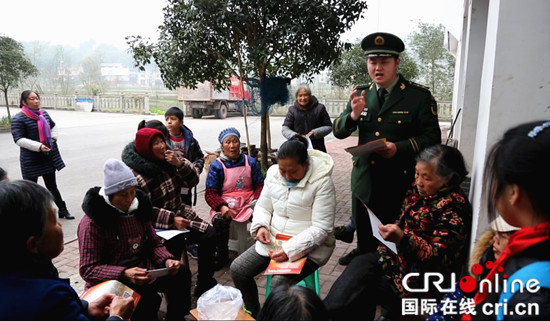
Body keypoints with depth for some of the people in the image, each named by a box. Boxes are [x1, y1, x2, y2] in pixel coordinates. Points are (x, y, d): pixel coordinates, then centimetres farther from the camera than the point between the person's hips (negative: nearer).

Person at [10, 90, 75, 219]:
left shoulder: (44, 113, 6)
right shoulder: (19, 119, -13)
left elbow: (53, 126, 25)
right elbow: (19, 139, -18)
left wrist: (54, 137, 7)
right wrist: (38, 146, -27)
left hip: (49, 155, 6)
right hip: (31, 159, -6)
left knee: (52, 185, 15)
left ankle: (63, 210, 22)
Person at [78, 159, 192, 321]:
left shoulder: (138, 206, 5)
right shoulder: (92, 222, -15)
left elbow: (154, 243, 11)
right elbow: (88, 270, -15)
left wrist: (167, 260, -11)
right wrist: (125, 274, -31)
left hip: (143, 271, 7)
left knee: (182, 272, -10)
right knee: (148, 298, -32)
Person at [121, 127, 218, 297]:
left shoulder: (167, 160, 3)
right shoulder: (136, 174, -15)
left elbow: (193, 180, 4)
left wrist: (179, 163, -14)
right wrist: (171, 219, -26)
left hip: (180, 213, 6)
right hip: (157, 224, -6)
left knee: (209, 234, -11)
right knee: (174, 245, -31)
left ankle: (204, 285, 2)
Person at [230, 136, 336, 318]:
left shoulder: (322, 181, -19)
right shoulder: (273, 173, -2)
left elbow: (321, 228, -20)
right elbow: (262, 206, 9)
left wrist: (290, 250, -28)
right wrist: (260, 226, -13)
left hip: (308, 247, -6)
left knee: (279, 284, -26)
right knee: (237, 270, -3)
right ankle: (254, 314, 21)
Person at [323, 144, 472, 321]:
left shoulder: (454, 207, -19)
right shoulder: (419, 188, 3)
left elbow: (440, 259, -23)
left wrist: (402, 239, -36)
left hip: (420, 280, -7)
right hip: (400, 256, 7)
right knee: (360, 264, -14)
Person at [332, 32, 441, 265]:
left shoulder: (419, 96, -8)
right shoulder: (361, 93, 4)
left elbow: (432, 138, -10)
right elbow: (338, 131, 3)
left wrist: (398, 148, -27)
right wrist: (353, 115, -18)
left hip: (398, 184, -4)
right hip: (364, 181, 4)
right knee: (363, 236, 23)